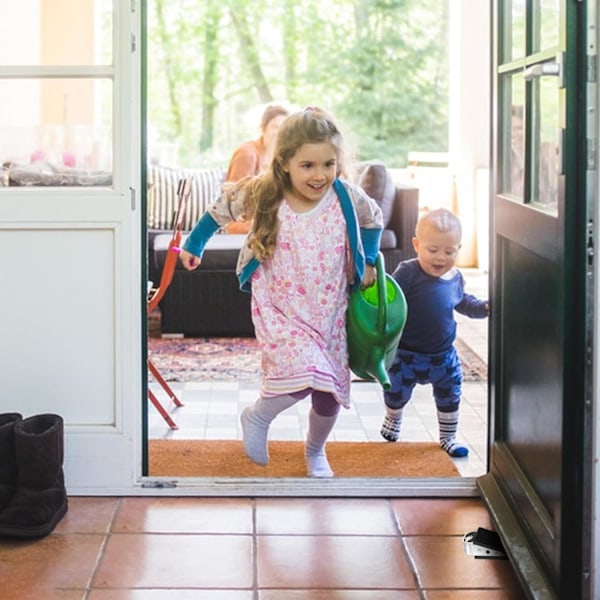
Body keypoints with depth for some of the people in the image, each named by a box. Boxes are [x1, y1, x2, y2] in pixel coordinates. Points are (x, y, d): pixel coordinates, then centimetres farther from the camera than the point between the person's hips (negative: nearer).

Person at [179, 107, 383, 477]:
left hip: (329, 313, 3)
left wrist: (368, 262, 8)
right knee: (302, 376, -25)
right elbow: (221, 210, 4)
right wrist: (193, 245, 14)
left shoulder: (346, 196, -11)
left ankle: (315, 450, 42)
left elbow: (373, 219, 12)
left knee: (330, 395, 8)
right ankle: (258, 418, 9)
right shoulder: (264, 195, -15)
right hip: (280, 311, -3)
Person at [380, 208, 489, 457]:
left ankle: (448, 437, 35)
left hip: (443, 354, 4)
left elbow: (462, 302, 18)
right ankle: (393, 418, 48)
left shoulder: (455, 278, -3)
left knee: (450, 397, 13)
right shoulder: (408, 273, -21)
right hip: (406, 353, -4)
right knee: (397, 393, 14)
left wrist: (485, 307, 5)